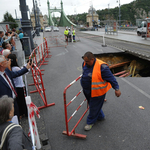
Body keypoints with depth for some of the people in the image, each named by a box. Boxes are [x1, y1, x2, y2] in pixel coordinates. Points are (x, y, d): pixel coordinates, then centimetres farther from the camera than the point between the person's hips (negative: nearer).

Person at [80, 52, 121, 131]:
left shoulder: (101, 67, -27)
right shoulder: (85, 64, -4)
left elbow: (111, 78, -22)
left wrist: (117, 89, -20)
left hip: (97, 92, -8)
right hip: (87, 91, 8)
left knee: (94, 107, 8)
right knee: (92, 104, 23)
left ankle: (90, 122, 30)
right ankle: (100, 117, 47)